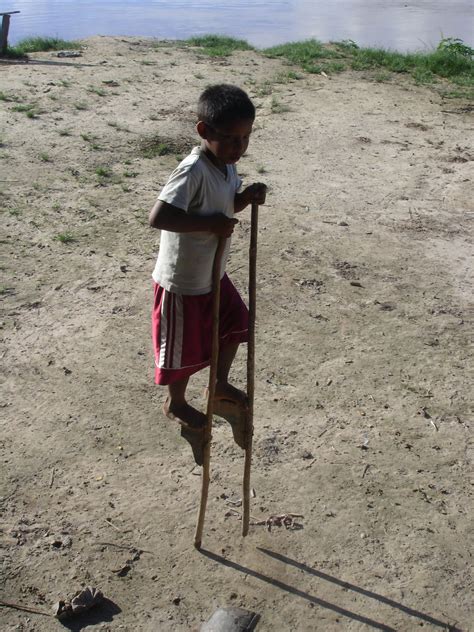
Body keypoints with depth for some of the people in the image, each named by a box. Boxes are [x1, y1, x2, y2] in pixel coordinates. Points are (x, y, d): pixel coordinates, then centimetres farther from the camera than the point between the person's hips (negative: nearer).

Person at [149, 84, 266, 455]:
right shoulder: (193, 170, -31)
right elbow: (158, 217, -39)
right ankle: (176, 403, 39)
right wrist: (210, 224, -34)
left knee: (236, 324, 24)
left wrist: (247, 197, -8)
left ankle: (220, 384, 49)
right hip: (181, 283, -8)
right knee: (185, 347, 12)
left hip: (213, 274, 9)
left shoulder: (227, 164, -3)